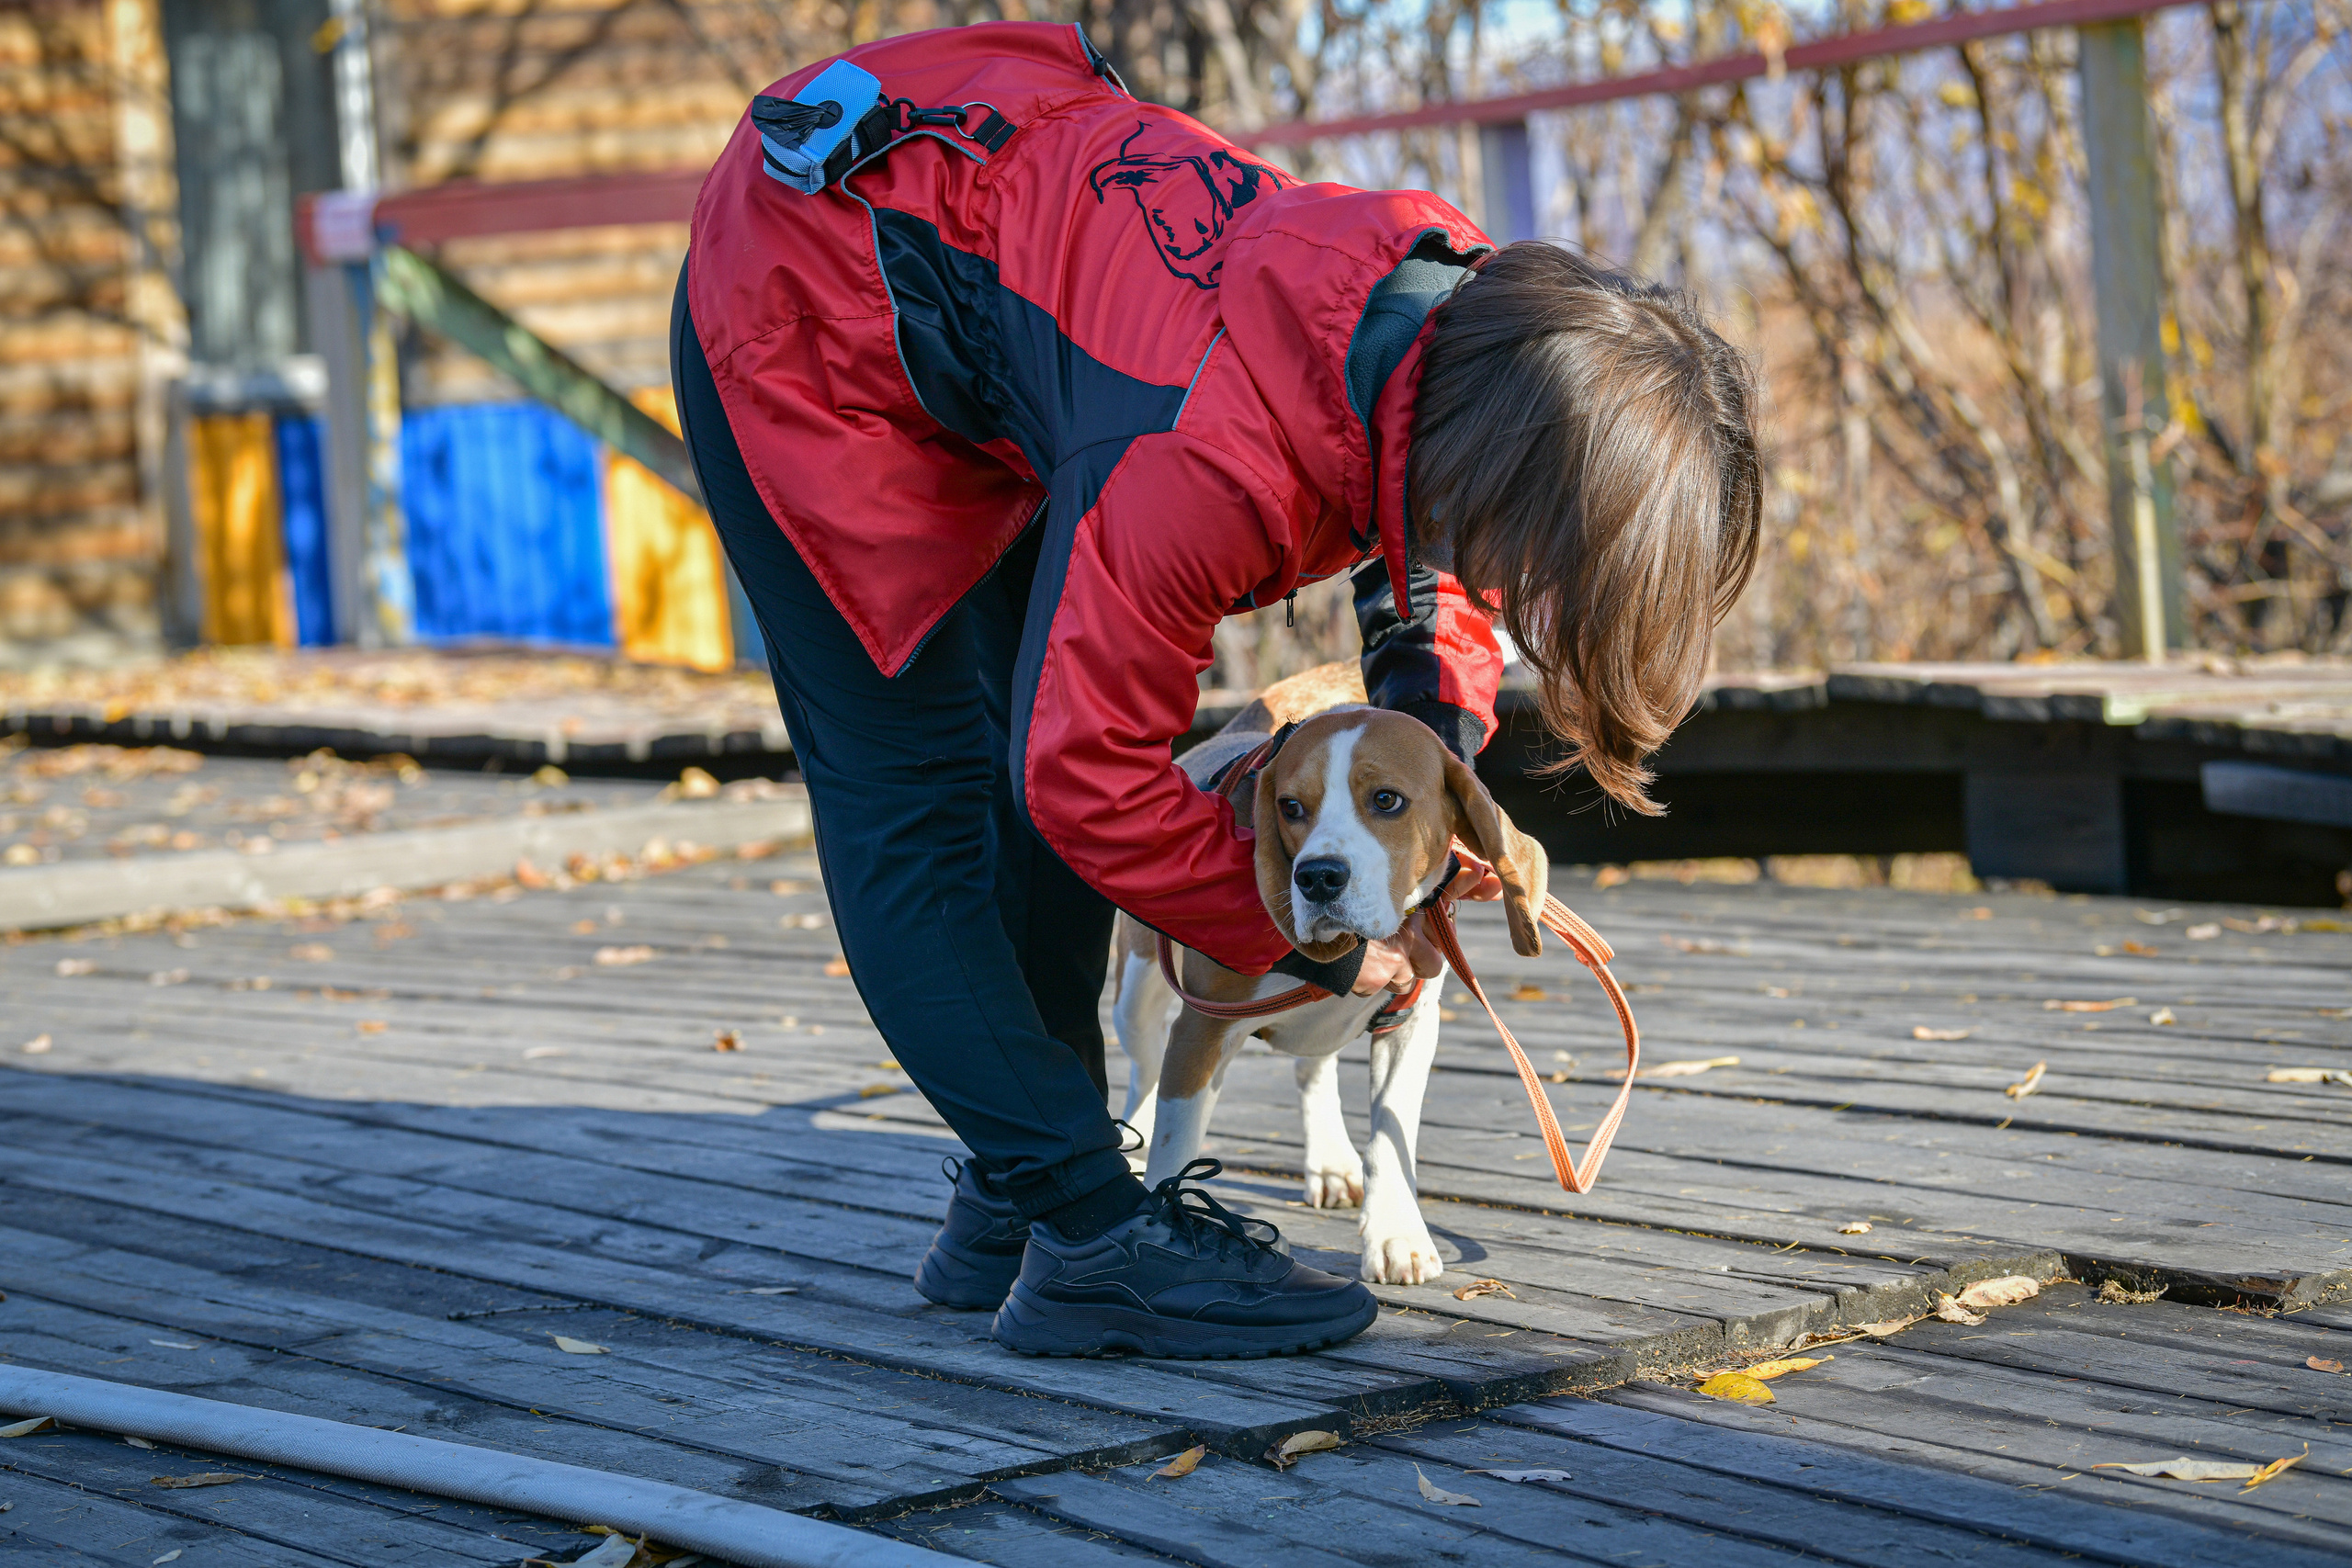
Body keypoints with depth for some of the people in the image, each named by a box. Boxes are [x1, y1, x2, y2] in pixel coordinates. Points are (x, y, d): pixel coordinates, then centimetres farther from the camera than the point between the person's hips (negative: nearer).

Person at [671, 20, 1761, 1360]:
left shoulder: (1481, 303, -17)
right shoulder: (1222, 459, -40)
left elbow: (1431, 549, 7)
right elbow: (1091, 773, -28)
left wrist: (1445, 741, -10)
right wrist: (1311, 945, -16)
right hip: (800, 318, -9)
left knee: (1035, 762, 9)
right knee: (912, 792, -9)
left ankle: (1015, 1199, 16)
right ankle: (1096, 1246, -10)